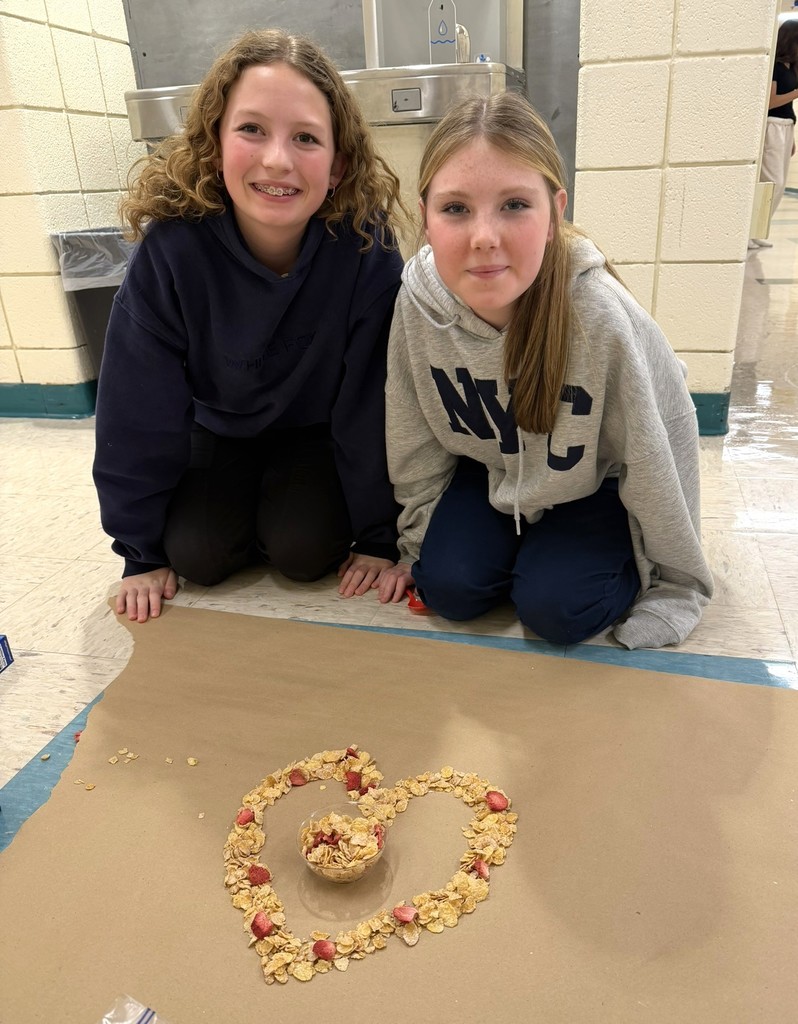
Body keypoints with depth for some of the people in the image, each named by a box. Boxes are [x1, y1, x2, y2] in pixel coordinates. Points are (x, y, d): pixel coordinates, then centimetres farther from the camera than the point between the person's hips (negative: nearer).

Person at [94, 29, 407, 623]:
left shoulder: (366, 250, -29)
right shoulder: (173, 246, -27)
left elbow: (373, 404, -20)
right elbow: (137, 411, -17)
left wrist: (379, 536, -14)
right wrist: (142, 552, -10)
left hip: (318, 430, -1)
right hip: (219, 429, 1)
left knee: (303, 548, -20)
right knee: (198, 553, -14)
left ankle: (286, 507, 15)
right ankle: (243, 502, 18)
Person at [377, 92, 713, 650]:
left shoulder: (602, 318, -33)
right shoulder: (420, 299, -24)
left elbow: (659, 461, -18)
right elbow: (416, 443, -8)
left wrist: (674, 586, -7)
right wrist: (418, 543, 3)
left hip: (594, 484, -2)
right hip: (490, 469, 3)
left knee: (554, 608, -19)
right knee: (448, 586, -13)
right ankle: (519, 542, 17)